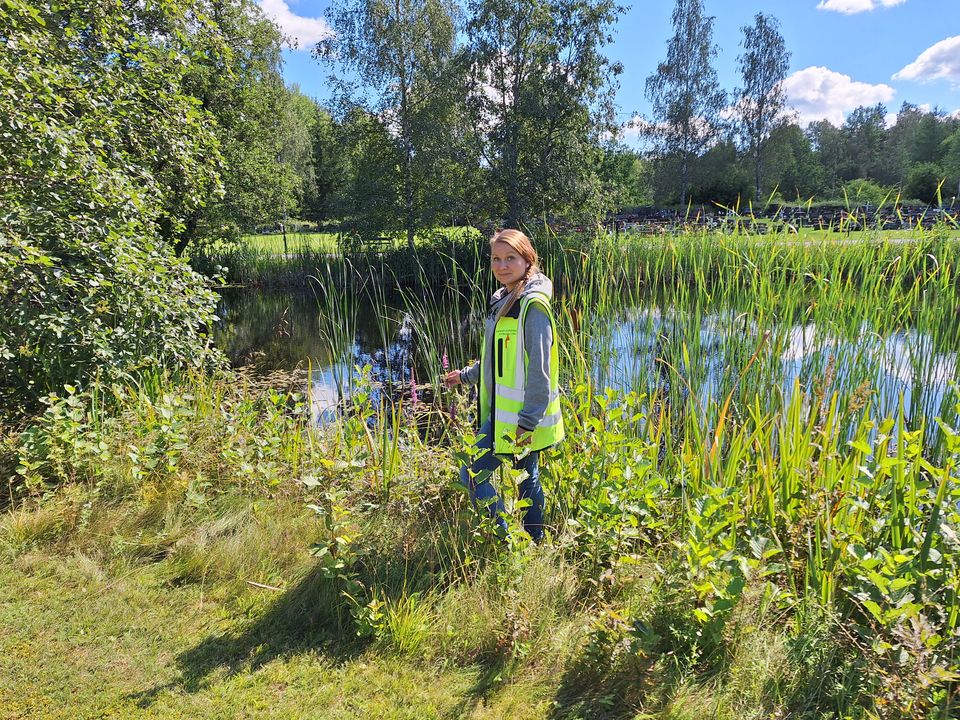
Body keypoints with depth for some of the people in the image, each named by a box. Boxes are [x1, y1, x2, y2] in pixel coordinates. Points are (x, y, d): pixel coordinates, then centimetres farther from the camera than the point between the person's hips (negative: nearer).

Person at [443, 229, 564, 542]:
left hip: (522, 418, -9)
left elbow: (539, 369, -20)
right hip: (502, 413, 9)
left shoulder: (533, 306, -17)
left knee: (472, 474, -5)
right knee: (527, 478, 18)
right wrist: (466, 375, 31)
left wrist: (528, 422, -22)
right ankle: (535, 542, 31)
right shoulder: (502, 301, 12)